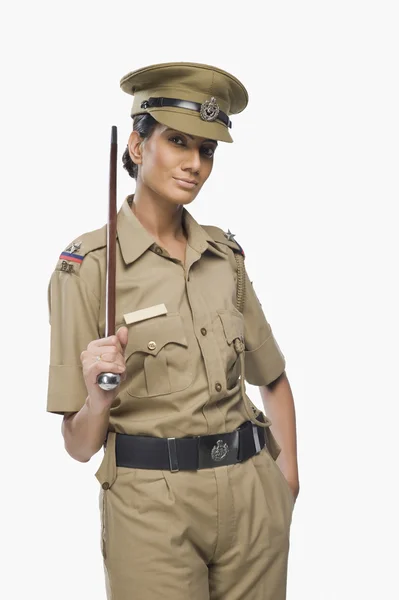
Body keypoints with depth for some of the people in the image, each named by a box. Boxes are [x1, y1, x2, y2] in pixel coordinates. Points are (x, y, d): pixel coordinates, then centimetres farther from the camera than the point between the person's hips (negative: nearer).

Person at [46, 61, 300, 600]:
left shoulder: (225, 254, 4)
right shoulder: (87, 265, -8)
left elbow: (274, 379, 16)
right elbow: (79, 445, -7)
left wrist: (287, 478, 5)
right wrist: (98, 400, -27)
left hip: (253, 496, 4)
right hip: (152, 502, -4)